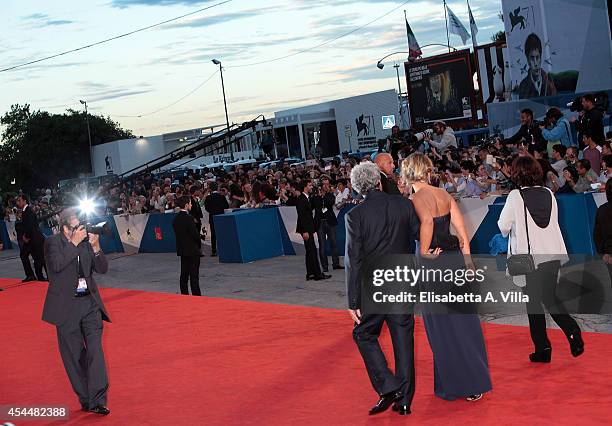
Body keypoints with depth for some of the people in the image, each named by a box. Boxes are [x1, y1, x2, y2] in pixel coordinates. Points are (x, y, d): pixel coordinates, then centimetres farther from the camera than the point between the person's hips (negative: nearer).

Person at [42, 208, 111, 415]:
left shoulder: (86, 241, 3)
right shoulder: (52, 242, -7)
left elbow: (102, 268, 2)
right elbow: (56, 265, -26)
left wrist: (95, 248, -13)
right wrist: (74, 243, -23)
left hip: (90, 303, 2)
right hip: (66, 306, -2)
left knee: (95, 349, -7)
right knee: (74, 355, 6)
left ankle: (97, 400, -6)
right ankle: (85, 399, 18)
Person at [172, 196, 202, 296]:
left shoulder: (176, 219, 6)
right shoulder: (189, 218, -18)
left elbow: (178, 233, 9)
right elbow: (195, 233, -18)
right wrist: (199, 244, 1)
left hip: (182, 249, 8)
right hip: (192, 250, -8)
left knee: (184, 274, 12)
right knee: (194, 275, -4)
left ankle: (184, 295, 15)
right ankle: (196, 295, -2)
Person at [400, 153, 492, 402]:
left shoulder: (416, 199, -14)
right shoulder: (444, 194, 7)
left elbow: (427, 221, -32)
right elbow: (461, 227, 7)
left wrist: (423, 253, -21)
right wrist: (467, 257, 12)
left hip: (433, 263, -7)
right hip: (455, 257, 7)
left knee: (444, 327, 4)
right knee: (464, 320, 16)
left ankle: (460, 384, 13)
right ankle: (476, 380, 26)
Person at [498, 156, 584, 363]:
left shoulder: (515, 196, -10)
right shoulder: (549, 193, 5)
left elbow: (503, 226, -7)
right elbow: (554, 221, 15)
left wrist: (513, 229, 15)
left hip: (530, 257, -5)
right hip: (553, 254, 5)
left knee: (534, 302, 6)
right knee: (549, 299, 16)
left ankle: (543, 348, 8)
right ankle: (573, 331, -4)